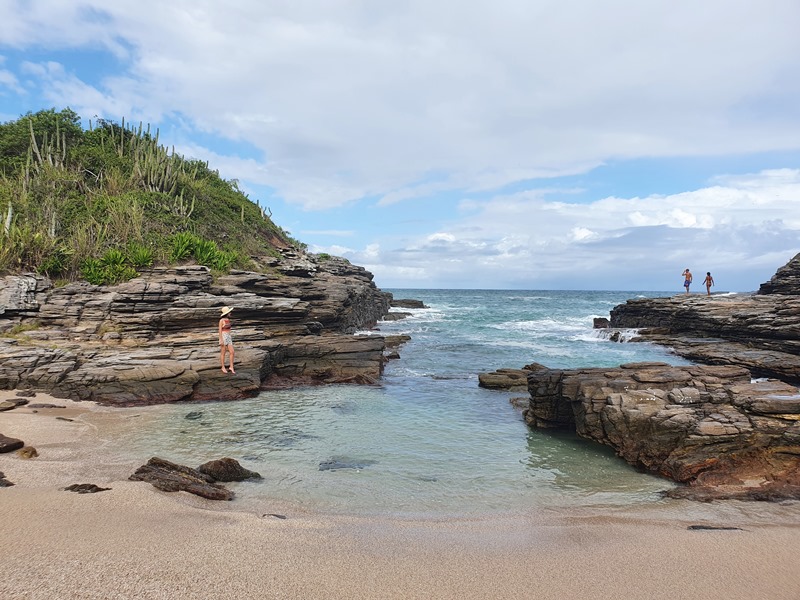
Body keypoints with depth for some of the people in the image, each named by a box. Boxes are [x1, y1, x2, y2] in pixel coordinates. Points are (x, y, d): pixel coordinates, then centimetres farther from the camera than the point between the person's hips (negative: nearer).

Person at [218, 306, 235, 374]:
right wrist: (221, 340, -17)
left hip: (229, 337, 7)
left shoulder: (228, 319, 10)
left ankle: (231, 367, 7)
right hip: (223, 337, -7)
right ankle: (223, 367, 15)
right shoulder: (221, 320, -13)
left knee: (231, 352, 0)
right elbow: (220, 330, -13)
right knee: (223, 353, 4)